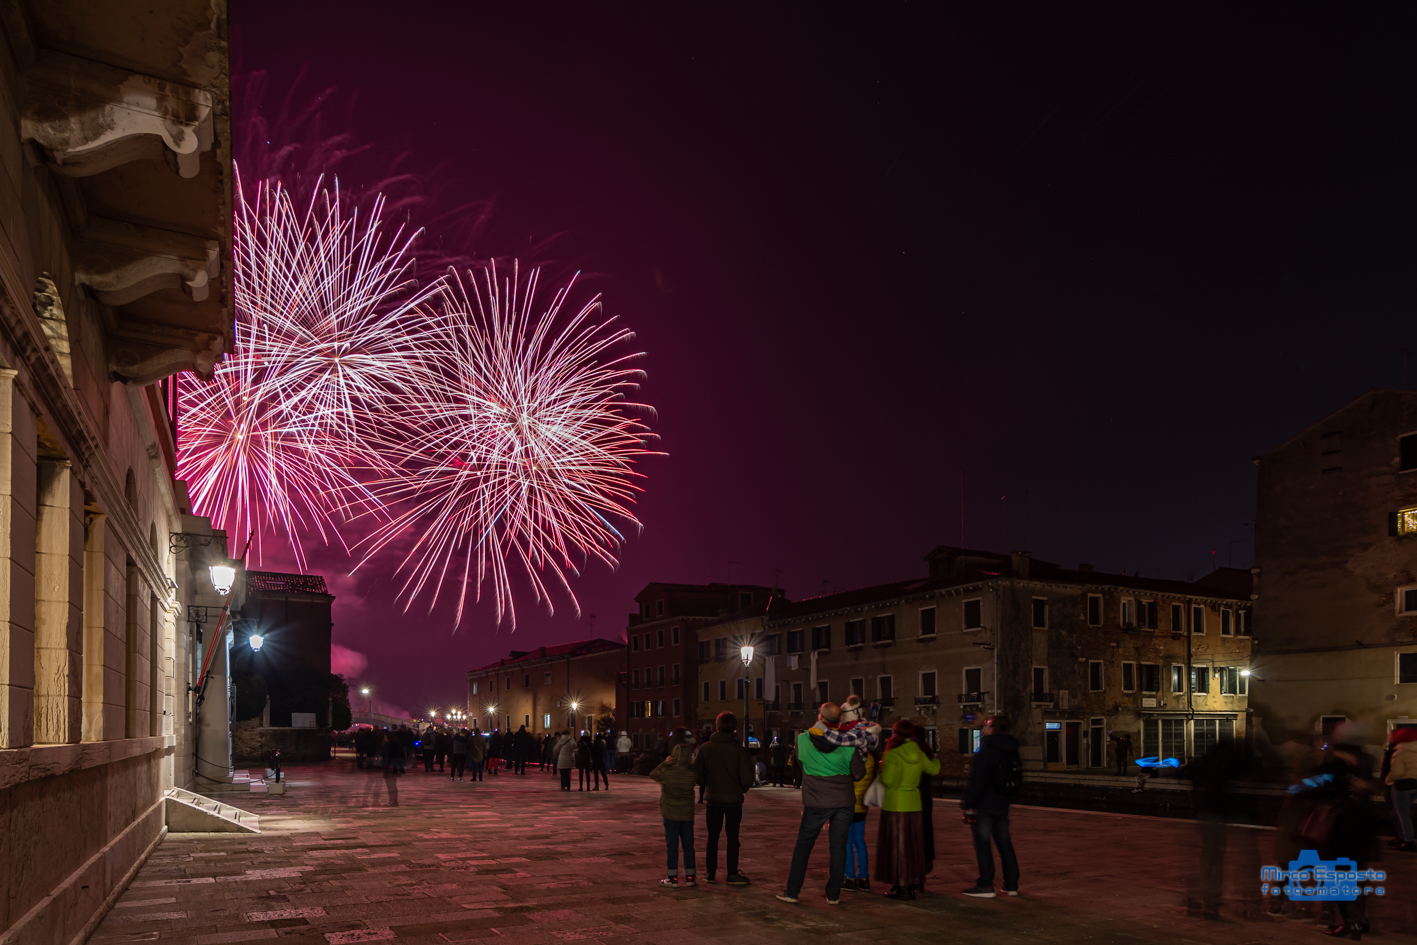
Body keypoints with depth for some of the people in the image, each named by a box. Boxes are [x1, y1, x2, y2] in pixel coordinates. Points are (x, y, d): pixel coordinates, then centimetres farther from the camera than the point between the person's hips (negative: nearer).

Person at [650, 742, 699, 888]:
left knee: (672, 845, 5)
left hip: (670, 815, -2)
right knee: (688, 845, 9)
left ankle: (673, 877, 7)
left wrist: (664, 763, 0)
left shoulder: (667, 772, -14)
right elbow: (698, 777, 14)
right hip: (687, 814, 2)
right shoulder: (692, 774, -9)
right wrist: (692, 765, 3)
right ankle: (690, 877, 12)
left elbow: (653, 774, 2)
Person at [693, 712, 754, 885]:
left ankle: (710, 871, 18)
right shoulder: (739, 749, -11)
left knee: (713, 835, 13)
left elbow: (697, 772, -2)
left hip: (712, 797, 2)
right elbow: (746, 776, -11)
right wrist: (742, 789, 9)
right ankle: (732, 874, 8)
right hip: (733, 798, -2)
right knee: (732, 837, 6)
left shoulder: (705, 748, -4)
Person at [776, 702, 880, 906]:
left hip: (816, 804, 0)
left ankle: (792, 892, 13)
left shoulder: (803, 740, -10)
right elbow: (859, 774, -2)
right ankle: (833, 895, 12)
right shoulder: (847, 745, -11)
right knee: (838, 847, 9)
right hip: (844, 803, 0)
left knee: (803, 845, 11)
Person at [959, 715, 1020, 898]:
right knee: (1004, 843, 14)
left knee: (982, 843, -2)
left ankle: (985, 885, -1)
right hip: (1003, 804, 8)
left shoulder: (987, 750, -16)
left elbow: (977, 781, -19)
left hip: (985, 805, -8)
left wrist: (966, 803, -13)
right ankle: (1011, 884, 17)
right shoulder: (1011, 751, 9)